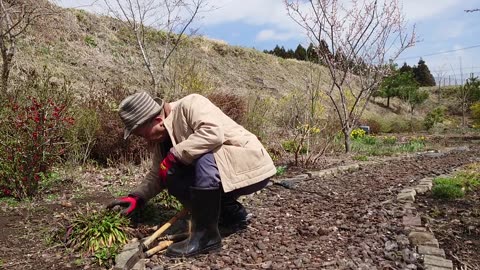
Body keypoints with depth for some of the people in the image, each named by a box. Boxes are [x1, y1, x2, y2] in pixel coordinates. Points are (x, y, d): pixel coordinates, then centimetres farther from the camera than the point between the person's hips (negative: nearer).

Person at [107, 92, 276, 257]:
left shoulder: (190, 104, -18)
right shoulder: (162, 138, 5)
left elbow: (213, 133, -35)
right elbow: (157, 174, 11)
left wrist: (174, 156, -27)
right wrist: (136, 197, -3)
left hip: (252, 168, -8)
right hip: (220, 173, 8)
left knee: (204, 159, -33)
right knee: (174, 179, -4)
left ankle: (206, 235, -18)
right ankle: (232, 212, 8)